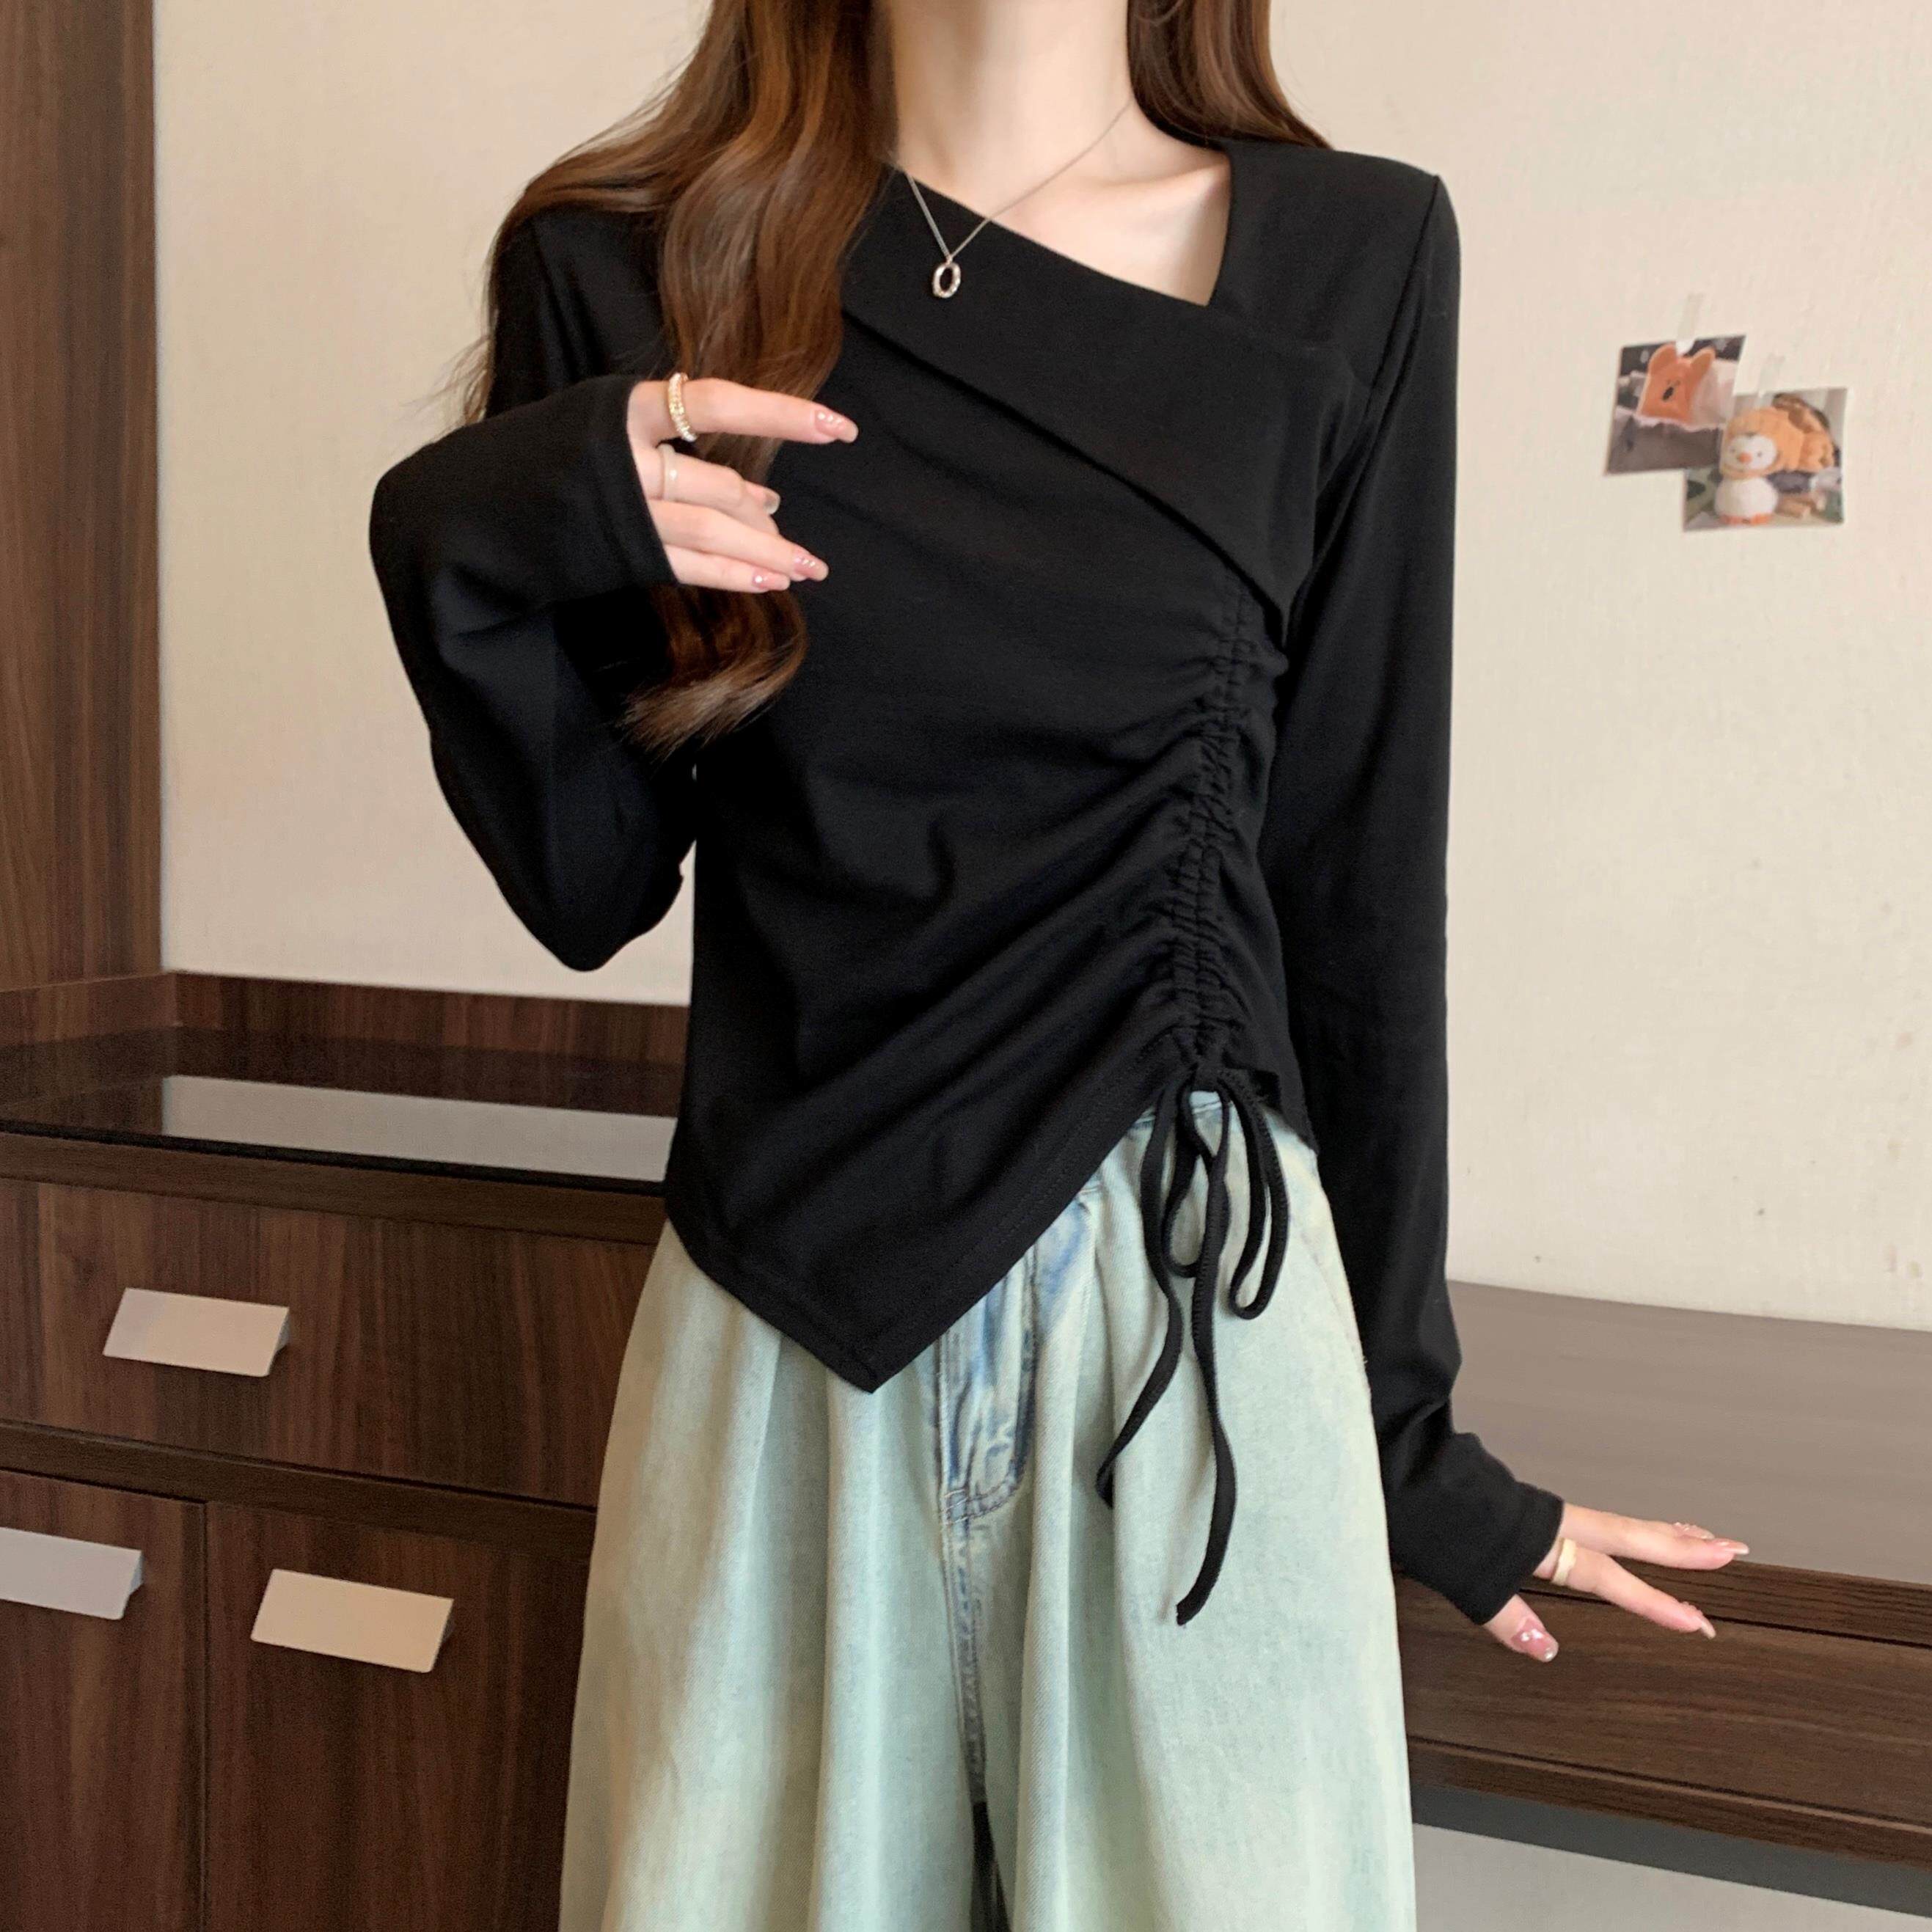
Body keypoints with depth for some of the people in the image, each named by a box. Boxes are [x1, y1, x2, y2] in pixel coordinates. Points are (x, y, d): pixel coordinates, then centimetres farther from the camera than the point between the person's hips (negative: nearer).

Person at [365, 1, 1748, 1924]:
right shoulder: (626, 273, 1)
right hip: (785, 1340, 1)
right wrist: (464, 548, -14)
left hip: (1197, 1307, 0)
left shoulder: (1353, 259, 0)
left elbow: (1357, 898, 2)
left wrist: (1410, 1440, 8)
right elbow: (589, 888, 4)